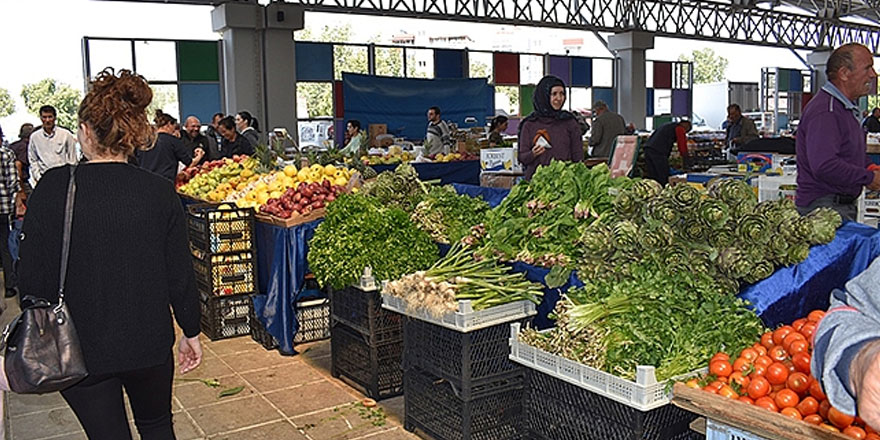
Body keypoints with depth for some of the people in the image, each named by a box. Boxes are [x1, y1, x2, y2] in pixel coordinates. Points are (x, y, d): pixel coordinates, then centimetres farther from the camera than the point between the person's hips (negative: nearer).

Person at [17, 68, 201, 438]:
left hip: (79, 348, -1)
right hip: (150, 343, 1)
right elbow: (180, 273, -6)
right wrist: (191, 331, 8)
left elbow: (32, 276, -10)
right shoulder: (160, 192, -10)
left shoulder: (53, 188, -13)